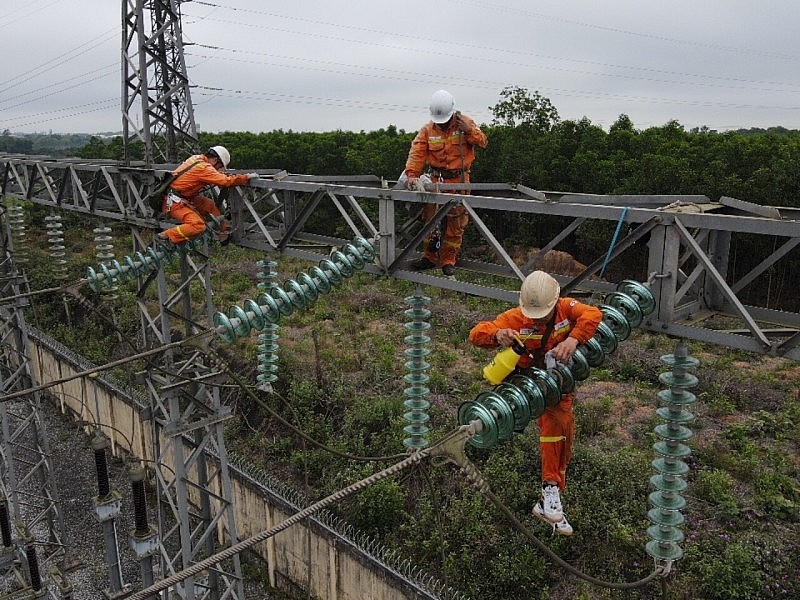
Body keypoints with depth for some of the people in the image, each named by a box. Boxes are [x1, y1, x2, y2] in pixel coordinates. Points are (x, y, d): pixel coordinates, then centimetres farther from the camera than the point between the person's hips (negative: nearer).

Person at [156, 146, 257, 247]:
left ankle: (224, 233, 18)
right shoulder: (204, 168, -21)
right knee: (198, 225, -24)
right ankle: (165, 237, -14)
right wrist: (247, 177, -18)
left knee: (211, 205, 11)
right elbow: (225, 181, -26)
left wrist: (222, 174, 8)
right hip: (175, 203, -10)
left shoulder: (196, 158, 6)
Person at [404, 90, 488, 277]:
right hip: (436, 180, 1)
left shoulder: (465, 123, 0)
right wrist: (411, 175, -23)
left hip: (459, 180, -1)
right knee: (431, 219, 4)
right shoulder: (428, 129, 1)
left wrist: (469, 131, -19)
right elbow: (417, 153, -9)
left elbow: (483, 142, -2)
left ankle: (448, 261, 11)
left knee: (456, 223, 1)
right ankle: (429, 257, 16)